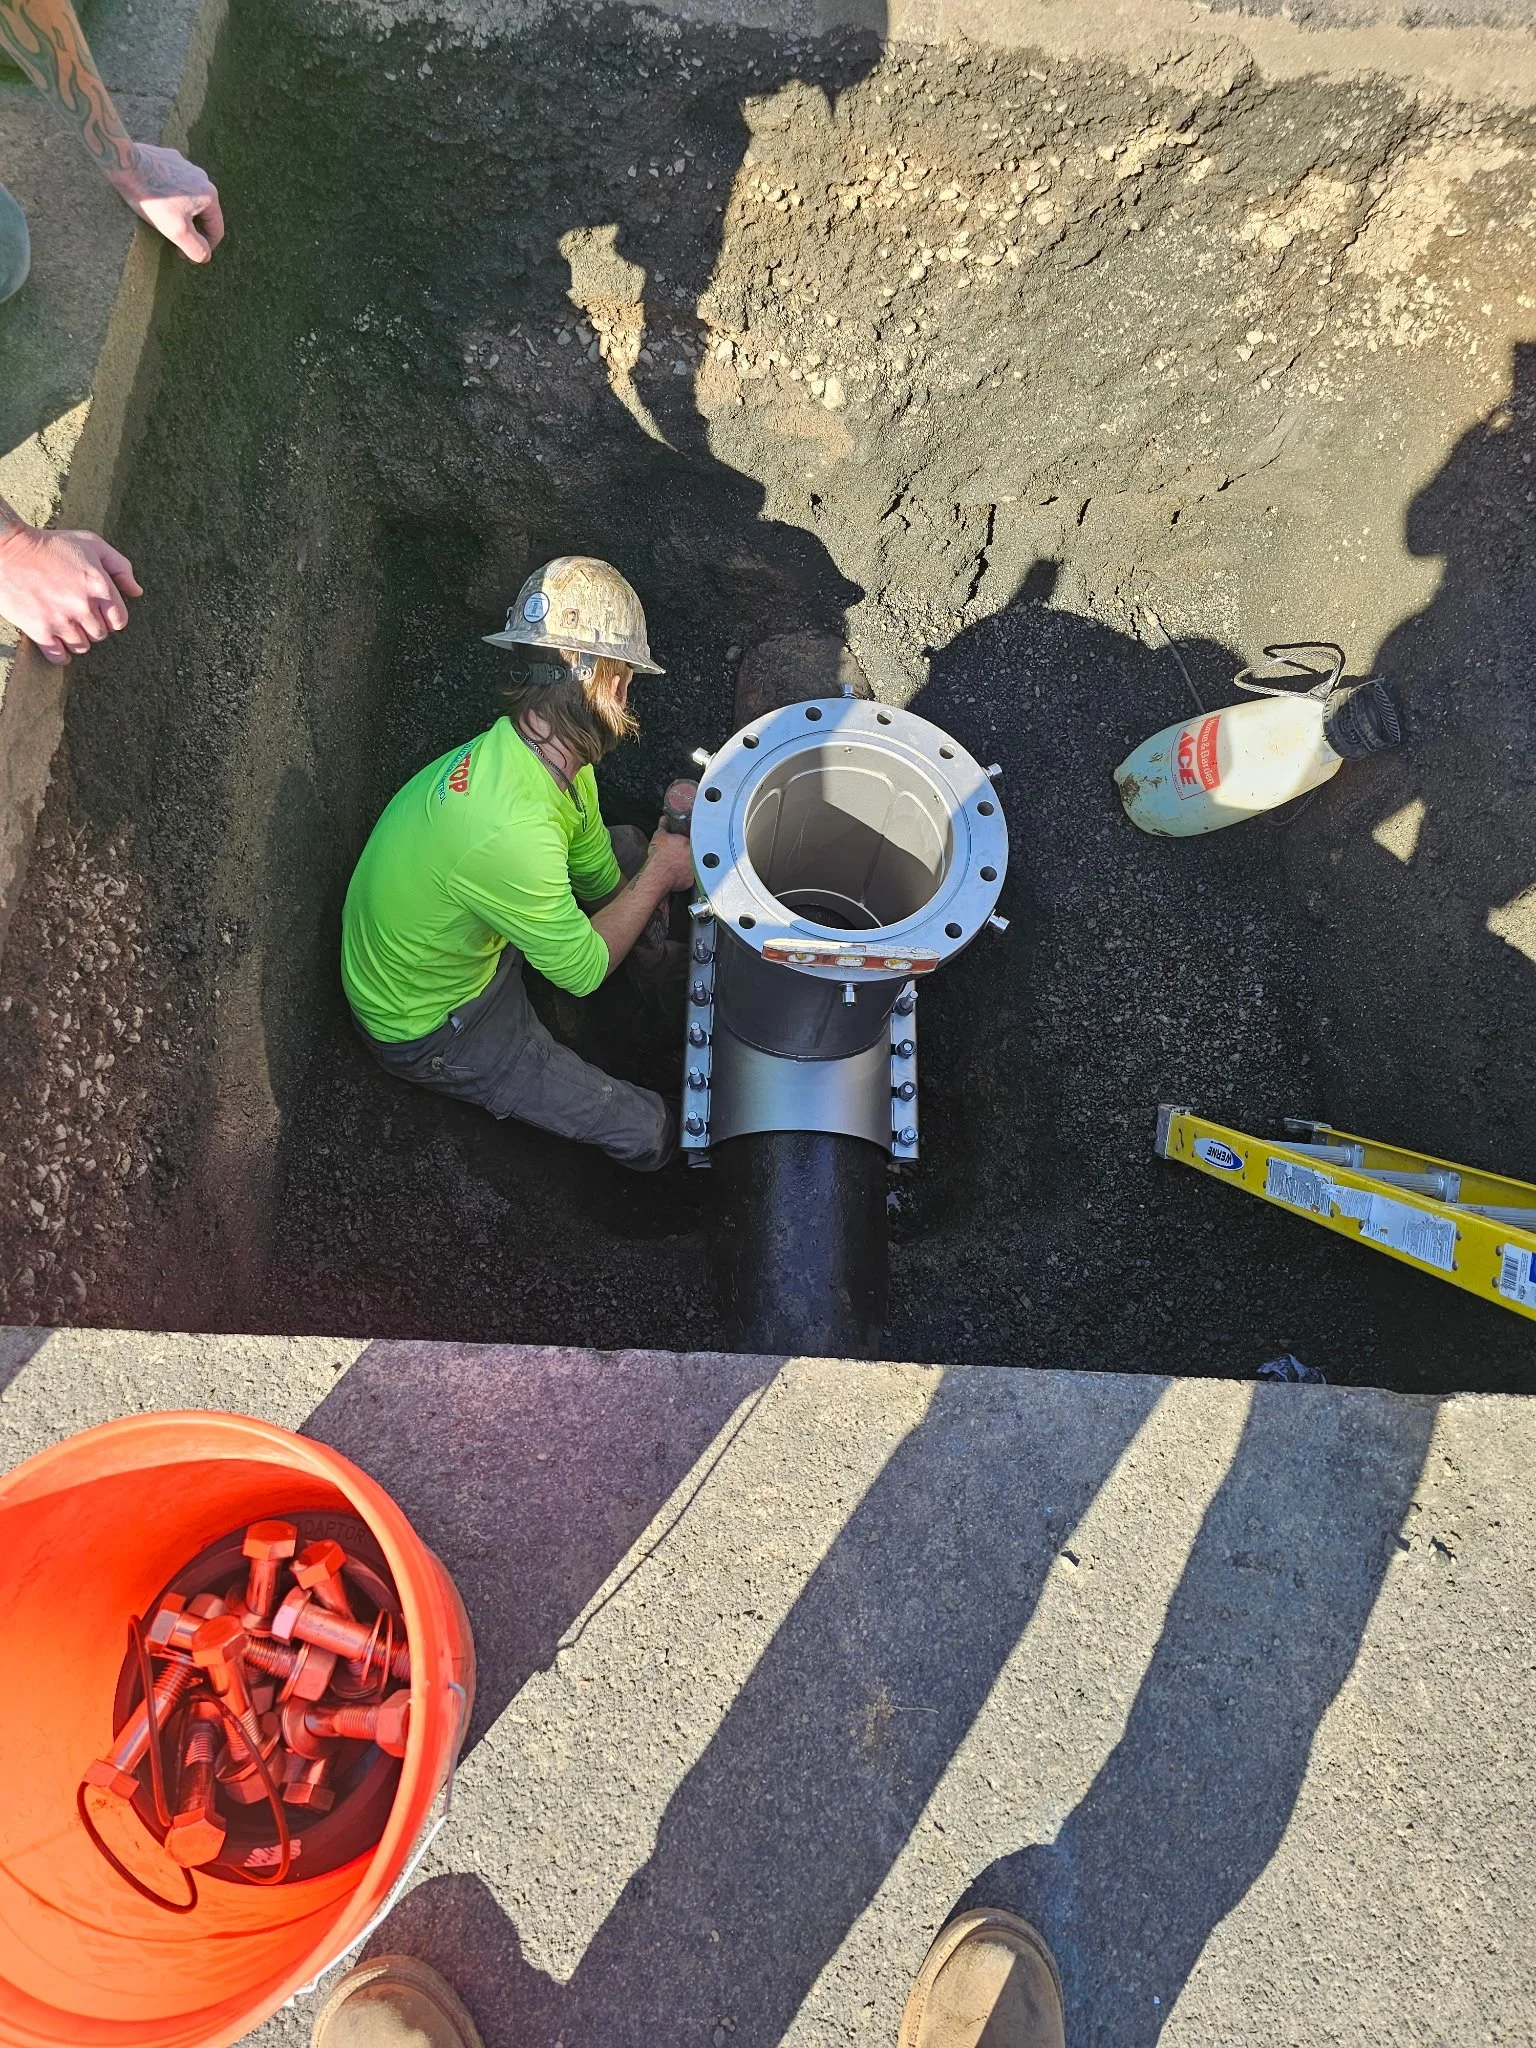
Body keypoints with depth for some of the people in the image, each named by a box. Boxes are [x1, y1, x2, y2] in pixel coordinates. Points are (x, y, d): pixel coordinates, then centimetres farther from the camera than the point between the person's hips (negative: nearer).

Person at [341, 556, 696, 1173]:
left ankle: (653, 963, 42)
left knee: (627, 846, 13)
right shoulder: (509, 832, -42)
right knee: (649, 1133, -8)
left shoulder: (544, 754, -12)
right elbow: (584, 970, -26)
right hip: (427, 1030, -8)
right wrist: (659, 874, -18)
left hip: (477, 938, 9)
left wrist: (659, 851, -9)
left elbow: (600, 877, 4)